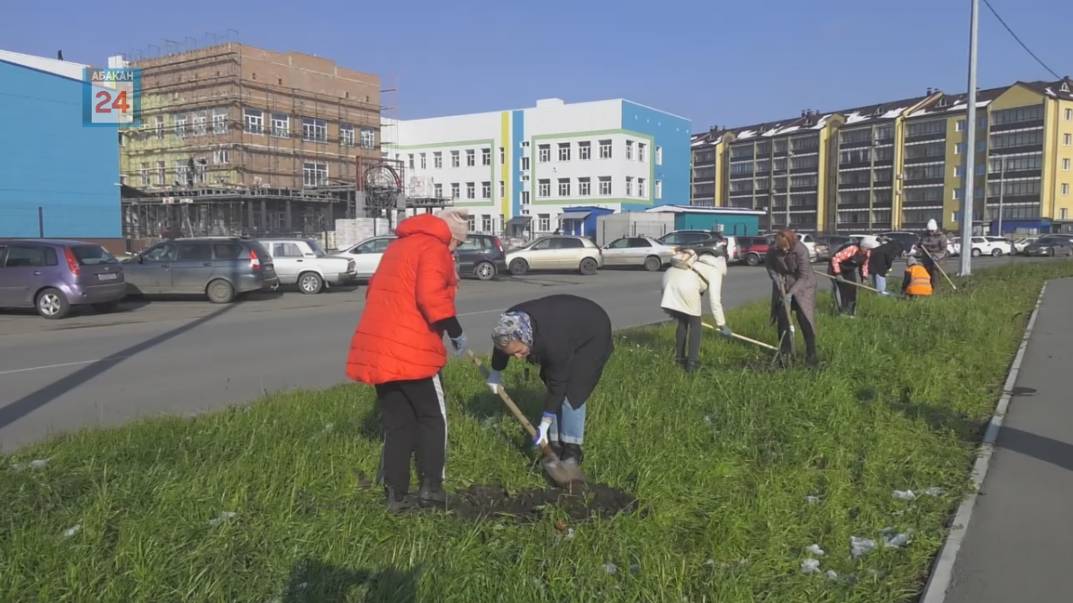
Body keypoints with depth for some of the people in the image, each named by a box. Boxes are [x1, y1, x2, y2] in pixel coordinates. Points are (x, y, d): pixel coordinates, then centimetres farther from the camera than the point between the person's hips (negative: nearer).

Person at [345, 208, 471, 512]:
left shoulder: (399, 245, 22)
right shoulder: (434, 249, -5)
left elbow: (376, 291, 27)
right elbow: (431, 296, -20)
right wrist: (455, 332, -10)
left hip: (376, 347, 8)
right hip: (409, 350, -8)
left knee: (397, 422, 14)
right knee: (432, 418, 8)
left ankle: (396, 495, 14)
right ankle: (431, 487, 6)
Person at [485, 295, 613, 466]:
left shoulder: (553, 342, -42)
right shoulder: (510, 324, -23)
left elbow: (557, 385, -31)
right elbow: (501, 343, 2)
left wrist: (545, 423, -24)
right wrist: (495, 372, 17)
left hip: (592, 335, -7)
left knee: (571, 392, -15)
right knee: (551, 387, 0)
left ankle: (572, 449, -6)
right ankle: (556, 445, 7)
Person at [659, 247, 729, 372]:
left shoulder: (698, 261, 36)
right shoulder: (715, 271, 16)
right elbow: (715, 300, 9)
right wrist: (722, 325, 14)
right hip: (686, 283, -6)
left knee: (682, 321, 24)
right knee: (695, 323, 13)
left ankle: (679, 358, 31)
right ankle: (692, 363, 11)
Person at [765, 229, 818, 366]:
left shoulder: (801, 250, -26)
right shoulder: (772, 250, -15)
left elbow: (804, 276, -24)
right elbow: (770, 266, 4)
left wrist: (791, 293, -30)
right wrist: (777, 280, -12)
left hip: (802, 285, -4)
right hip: (783, 285, 4)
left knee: (805, 319, -9)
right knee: (782, 319, 6)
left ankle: (811, 356, -2)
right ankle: (784, 353, 19)